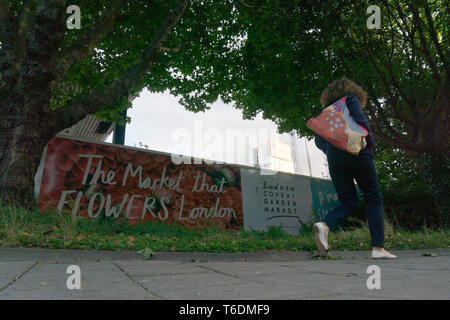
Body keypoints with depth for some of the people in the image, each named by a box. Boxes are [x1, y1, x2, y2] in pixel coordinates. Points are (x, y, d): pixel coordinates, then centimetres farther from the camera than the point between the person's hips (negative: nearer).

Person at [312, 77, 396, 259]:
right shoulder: (351, 99, 9)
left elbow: (318, 140, 13)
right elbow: (361, 120, -9)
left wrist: (330, 151, 12)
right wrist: (370, 143, -5)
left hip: (334, 159, 5)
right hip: (357, 154, -4)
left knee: (348, 202, 7)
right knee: (374, 198, 3)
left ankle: (325, 225, -22)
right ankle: (378, 248, -3)